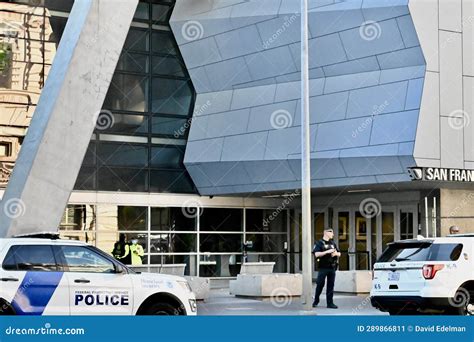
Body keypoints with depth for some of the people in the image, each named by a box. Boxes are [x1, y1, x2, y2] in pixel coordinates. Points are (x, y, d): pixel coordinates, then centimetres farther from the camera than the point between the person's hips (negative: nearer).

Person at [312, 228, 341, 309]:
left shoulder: (333, 243, 17)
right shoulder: (319, 243, -2)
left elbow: (339, 254, 20)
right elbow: (317, 254, -14)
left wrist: (336, 253, -3)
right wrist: (327, 252, -21)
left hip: (332, 268, 5)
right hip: (323, 268, -5)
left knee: (331, 285, 3)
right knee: (320, 284, -2)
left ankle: (330, 303, 5)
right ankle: (316, 301, 14)